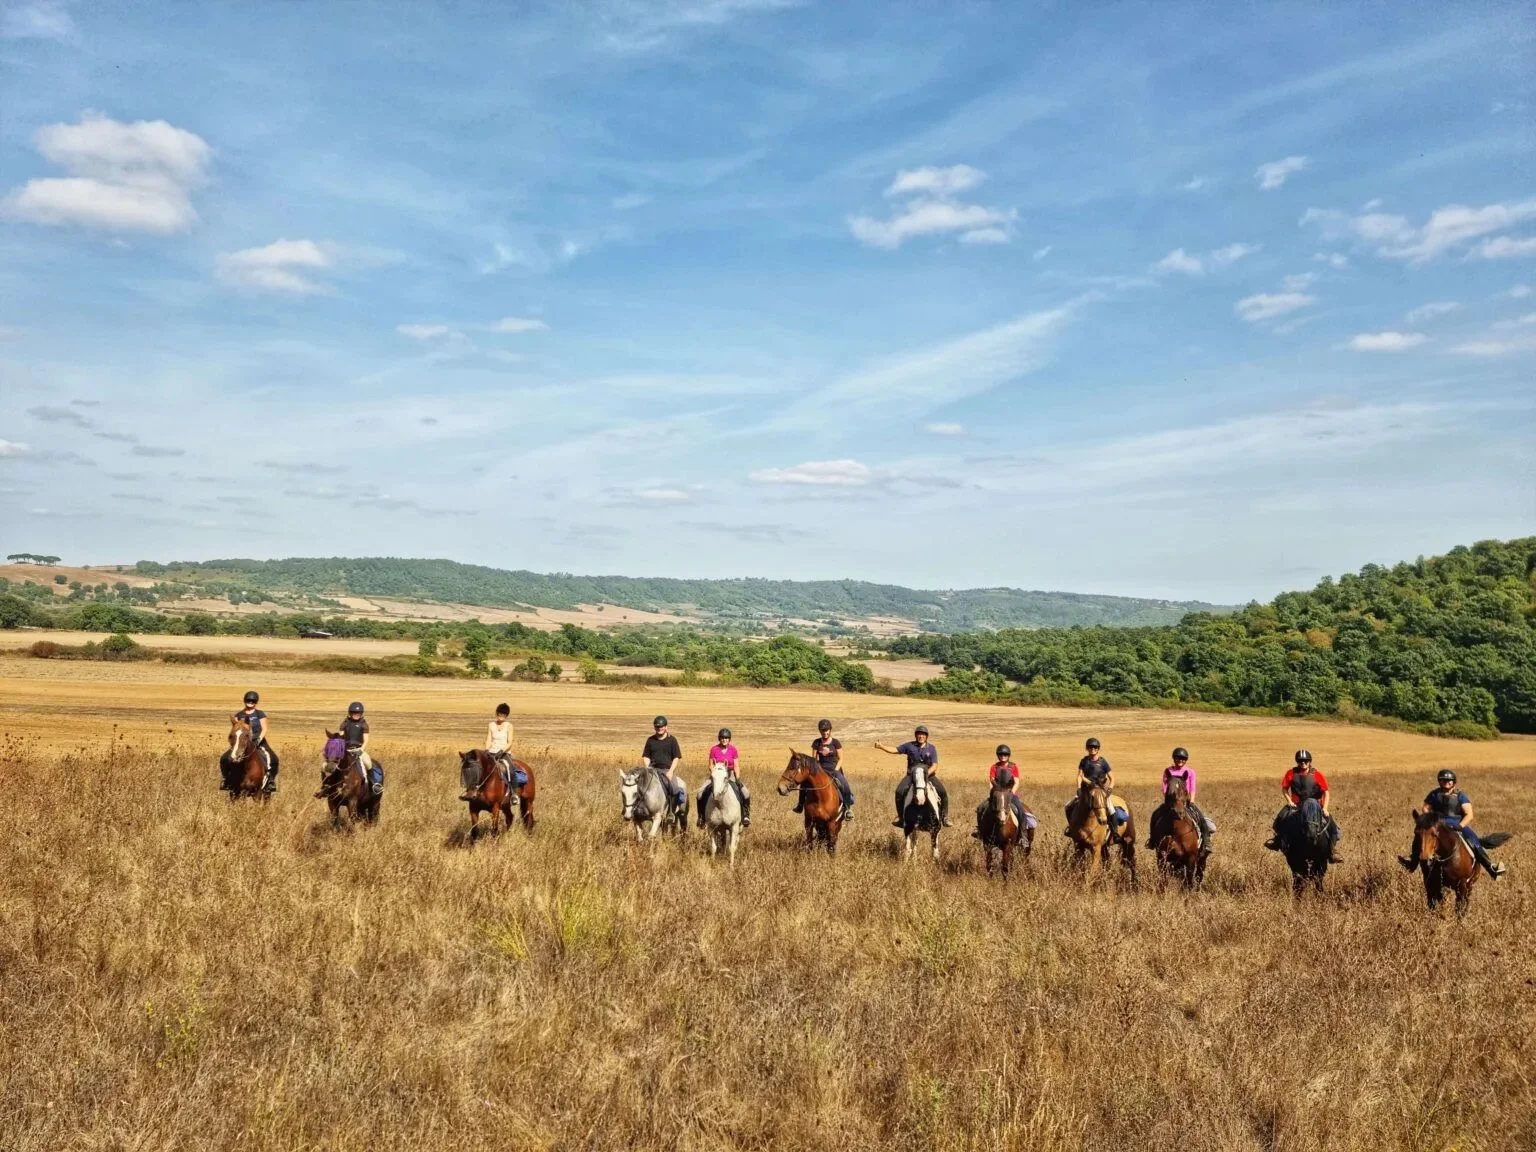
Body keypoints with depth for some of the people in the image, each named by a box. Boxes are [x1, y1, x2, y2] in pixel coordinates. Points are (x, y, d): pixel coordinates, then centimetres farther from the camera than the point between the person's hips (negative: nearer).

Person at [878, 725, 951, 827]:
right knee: (899, 791, -22)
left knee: (942, 792, -19)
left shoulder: (931, 748, 1)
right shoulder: (909, 746, 4)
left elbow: (935, 765, -4)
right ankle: (900, 816, -4)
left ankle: (944, 817, -4)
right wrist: (881, 746, -7)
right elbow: (895, 750, 6)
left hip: (929, 775, 0)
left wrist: (926, 774, -21)